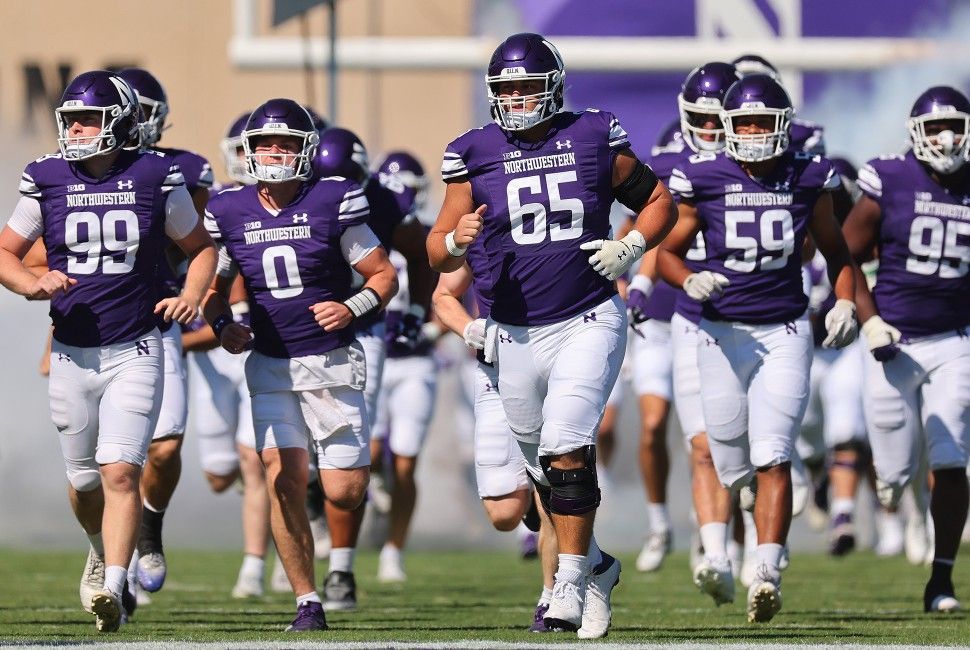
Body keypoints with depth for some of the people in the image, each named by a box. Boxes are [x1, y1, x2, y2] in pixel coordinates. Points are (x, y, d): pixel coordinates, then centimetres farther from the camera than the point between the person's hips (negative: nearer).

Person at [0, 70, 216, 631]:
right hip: (72, 353, 3)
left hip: (135, 352, -3)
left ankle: (111, 589, -20)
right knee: (85, 479, 13)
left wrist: (193, 297, -7)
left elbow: (201, 247, 11)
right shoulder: (48, 180, 0)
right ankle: (103, 550, 42)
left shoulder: (155, 178, -3)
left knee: (120, 472, -15)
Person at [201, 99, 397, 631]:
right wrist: (222, 325, -6)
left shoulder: (332, 203, -7)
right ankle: (307, 603, -3)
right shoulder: (230, 213, 2)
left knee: (343, 495, -4)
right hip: (270, 365, 2)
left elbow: (384, 275, -1)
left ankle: (352, 467, 35)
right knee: (283, 480, -12)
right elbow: (215, 288, 15)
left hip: (332, 362, -2)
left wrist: (352, 307, -19)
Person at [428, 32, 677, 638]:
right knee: (548, 467, 11)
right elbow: (437, 253, 4)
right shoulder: (476, 156, 1)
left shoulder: (595, 140, -2)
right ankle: (596, 565, 32)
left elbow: (659, 201, 11)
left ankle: (571, 582, -11)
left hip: (588, 322, -3)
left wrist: (631, 247, -7)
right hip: (517, 333, 3)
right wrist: (457, 240, -19)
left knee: (566, 448, -19)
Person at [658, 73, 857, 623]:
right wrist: (690, 280, -14)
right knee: (733, 469, 6)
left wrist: (845, 305, 0)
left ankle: (769, 574, -21)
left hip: (786, 332, 0)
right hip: (723, 331, 1)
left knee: (772, 457, -14)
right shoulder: (703, 180, -3)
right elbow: (668, 251, 7)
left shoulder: (808, 180, 1)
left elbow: (837, 253, 16)